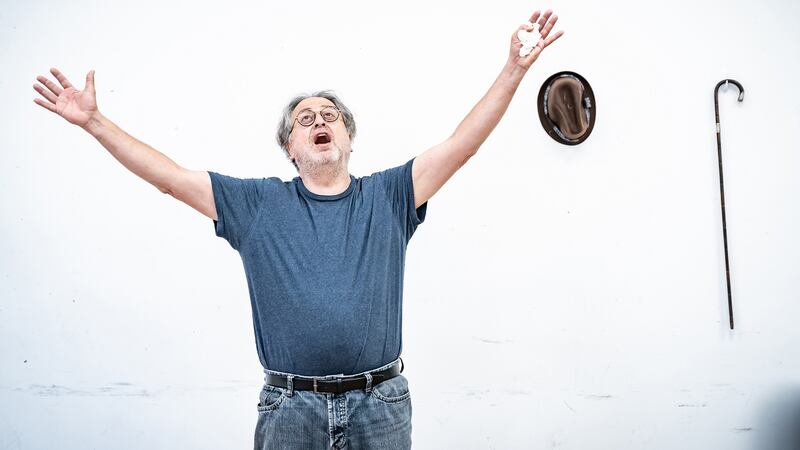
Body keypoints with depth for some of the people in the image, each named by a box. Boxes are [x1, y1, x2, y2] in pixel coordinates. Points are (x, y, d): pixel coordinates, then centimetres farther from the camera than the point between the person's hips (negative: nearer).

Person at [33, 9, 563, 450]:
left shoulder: (388, 195, 4)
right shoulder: (257, 203, 4)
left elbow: (460, 145, -2)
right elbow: (168, 175, 3)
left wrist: (515, 68, -9)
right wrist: (93, 121, 0)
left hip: (380, 404, 0)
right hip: (290, 406, 0)